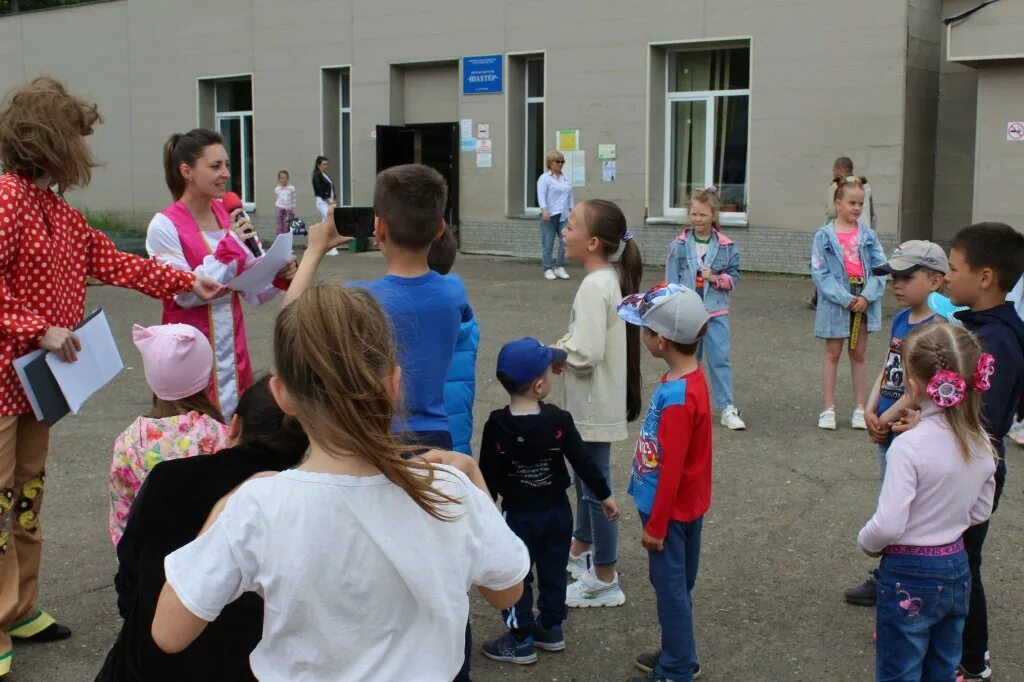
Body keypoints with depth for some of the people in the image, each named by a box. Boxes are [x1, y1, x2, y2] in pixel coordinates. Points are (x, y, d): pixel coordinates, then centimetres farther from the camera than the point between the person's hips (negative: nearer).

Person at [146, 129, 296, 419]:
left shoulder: (230, 218, 5)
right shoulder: (165, 226, -10)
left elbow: (250, 288, 8)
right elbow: (185, 293, -17)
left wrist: (278, 278, -12)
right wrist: (228, 247, -19)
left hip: (233, 349, 5)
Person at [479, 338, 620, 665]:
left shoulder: (496, 426, -16)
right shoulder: (559, 421, -13)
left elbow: (488, 475, -8)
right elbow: (583, 461, -8)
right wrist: (605, 495, 4)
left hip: (518, 514, -2)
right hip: (557, 510, 3)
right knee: (553, 570, 17)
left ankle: (520, 640, 14)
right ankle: (551, 628, 30)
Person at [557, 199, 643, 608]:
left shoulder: (594, 287, -23)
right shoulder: (610, 279, 6)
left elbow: (585, 355, -29)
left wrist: (550, 352, -11)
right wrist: (563, 349, 0)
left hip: (594, 408, -10)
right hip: (593, 404, 10)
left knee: (595, 488, 1)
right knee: (585, 479, 25)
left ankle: (604, 582, 13)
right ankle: (579, 551, 45)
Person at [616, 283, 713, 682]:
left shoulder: (677, 397, -28)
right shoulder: (688, 377, 1)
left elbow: (671, 468, -24)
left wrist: (655, 526, -16)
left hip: (672, 509, -9)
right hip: (685, 505, 9)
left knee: (670, 586, 5)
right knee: (674, 584, 21)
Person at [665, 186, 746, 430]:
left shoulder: (727, 247, 0)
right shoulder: (679, 245, -1)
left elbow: (733, 277, 3)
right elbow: (672, 281, -1)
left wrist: (716, 279, -16)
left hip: (715, 312, -1)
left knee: (720, 358, -3)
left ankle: (727, 408, 1)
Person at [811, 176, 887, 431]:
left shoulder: (868, 235, 2)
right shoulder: (824, 236, -6)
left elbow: (880, 268, -1)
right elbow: (820, 272, -11)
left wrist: (867, 296, -15)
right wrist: (845, 299, -17)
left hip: (864, 302, 2)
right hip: (835, 302, -2)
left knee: (859, 355, 11)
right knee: (832, 354, 8)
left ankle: (861, 409, 17)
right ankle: (828, 409, 14)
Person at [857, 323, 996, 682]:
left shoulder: (910, 446, -25)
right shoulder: (981, 443, -4)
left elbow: (887, 526, -25)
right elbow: (980, 511, 8)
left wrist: (866, 542, -6)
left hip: (910, 575, -6)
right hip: (958, 569, 6)